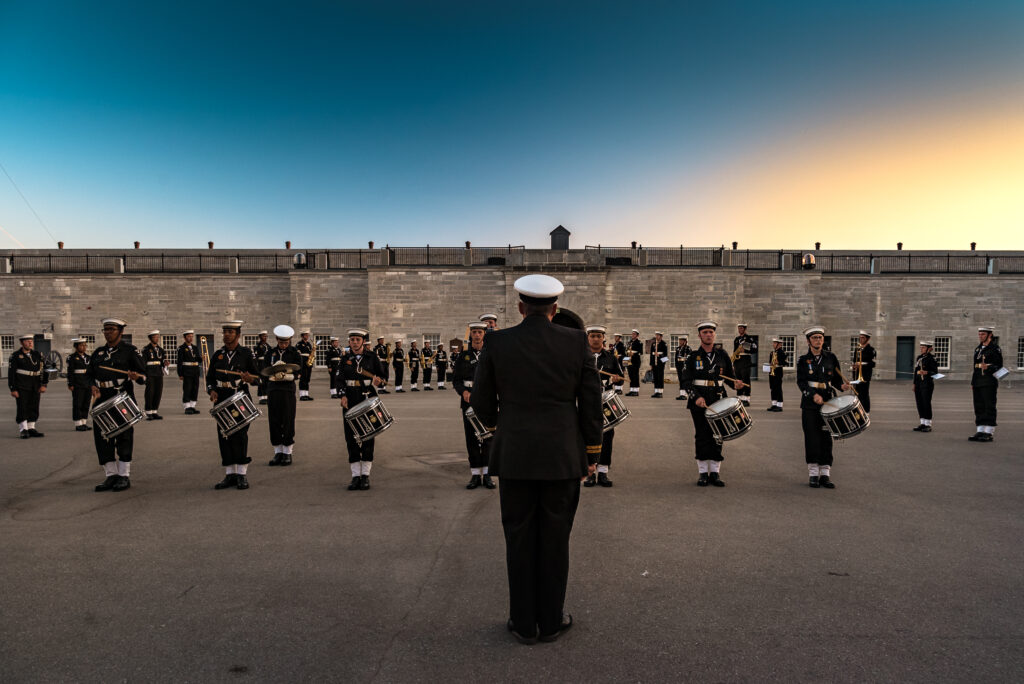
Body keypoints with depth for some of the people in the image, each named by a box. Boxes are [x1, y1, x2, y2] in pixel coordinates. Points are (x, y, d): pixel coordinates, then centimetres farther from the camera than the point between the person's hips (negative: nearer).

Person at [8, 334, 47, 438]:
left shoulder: (37, 355, 9)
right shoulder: (15, 356, -3)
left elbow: (43, 370, 7)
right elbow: (11, 373, -4)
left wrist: (43, 385, -4)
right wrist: (13, 389, -9)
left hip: (35, 388, 4)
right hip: (21, 387, -4)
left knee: (34, 408, 6)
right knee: (22, 408, -5)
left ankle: (31, 429, 13)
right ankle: (23, 430, -3)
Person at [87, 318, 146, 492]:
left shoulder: (130, 350, 1)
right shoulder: (98, 352, 15)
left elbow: (143, 375, -1)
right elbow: (89, 374, 20)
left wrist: (137, 376, -24)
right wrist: (93, 386, -1)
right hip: (102, 401, 5)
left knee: (124, 437, -4)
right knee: (102, 437, 5)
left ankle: (124, 476, 4)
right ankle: (111, 475, 15)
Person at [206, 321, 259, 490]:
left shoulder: (246, 353, 2)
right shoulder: (218, 355, 11)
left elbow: (257, 377, 2)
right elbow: (210, 377, 15)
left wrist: (250, 379, -20)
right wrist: (211, 391, -5)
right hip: (222, 401, 4)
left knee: (240, 436, -5)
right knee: (224, 437, 4)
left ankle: (242, 474, 2)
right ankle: (230, 474, 12)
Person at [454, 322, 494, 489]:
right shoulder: (463, 357, 8)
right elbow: (456, 379, 6)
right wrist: (463, 392, -13)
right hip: (469, 401, 1)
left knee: (489, 436, -2)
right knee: (471, 437, 1)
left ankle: (487, 474, 6)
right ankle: (475, 474, 8)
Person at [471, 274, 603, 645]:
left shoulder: (497, 342, -5)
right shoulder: (576, 341, -4)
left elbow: (482, 402, 2)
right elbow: (591, 401, -2)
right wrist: (591, 453, 8)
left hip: (515, 457, 0)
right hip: (563, 457, 0)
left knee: (519, 539, 11)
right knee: (555, 539, 12)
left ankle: (524, 623, 21)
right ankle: (551, 621, 23)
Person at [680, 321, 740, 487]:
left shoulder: (722, 355, 7)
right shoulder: (693, 356, 1)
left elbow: (730, 375, 14)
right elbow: (686, 381, -4)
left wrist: (735, 383, -9)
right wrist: (696, 397, -18)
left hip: (718, 401, 2)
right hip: (698, 401, -2)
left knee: (717, 436, 3)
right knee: (701, 436, 2)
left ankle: (715, 472, 12)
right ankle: (703, 472, 11)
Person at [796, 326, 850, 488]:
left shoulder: (831, 358, 9)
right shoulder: (803, 360, 2)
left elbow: (836, 378, 15)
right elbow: (801, 382, -7)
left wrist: (842, 385, -7)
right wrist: (813, 395, -22)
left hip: (827, 403, 2)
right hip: (809, 405, -2)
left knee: (826, 438, 2)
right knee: (812, 439, 0)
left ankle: (825, 474, 8)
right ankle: (813, 474, 8)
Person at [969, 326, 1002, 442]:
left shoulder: (995, 348, -4)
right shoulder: (977, 349, 17)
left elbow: (999, 367, -7)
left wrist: (988, 368, -26)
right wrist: (973, 382, 17)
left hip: (989, 383, -7)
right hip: (978, 383, 7)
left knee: (989, 406, -4)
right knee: (979, 407, 8)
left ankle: (989, 433, -1)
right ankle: (980, 431, 13)